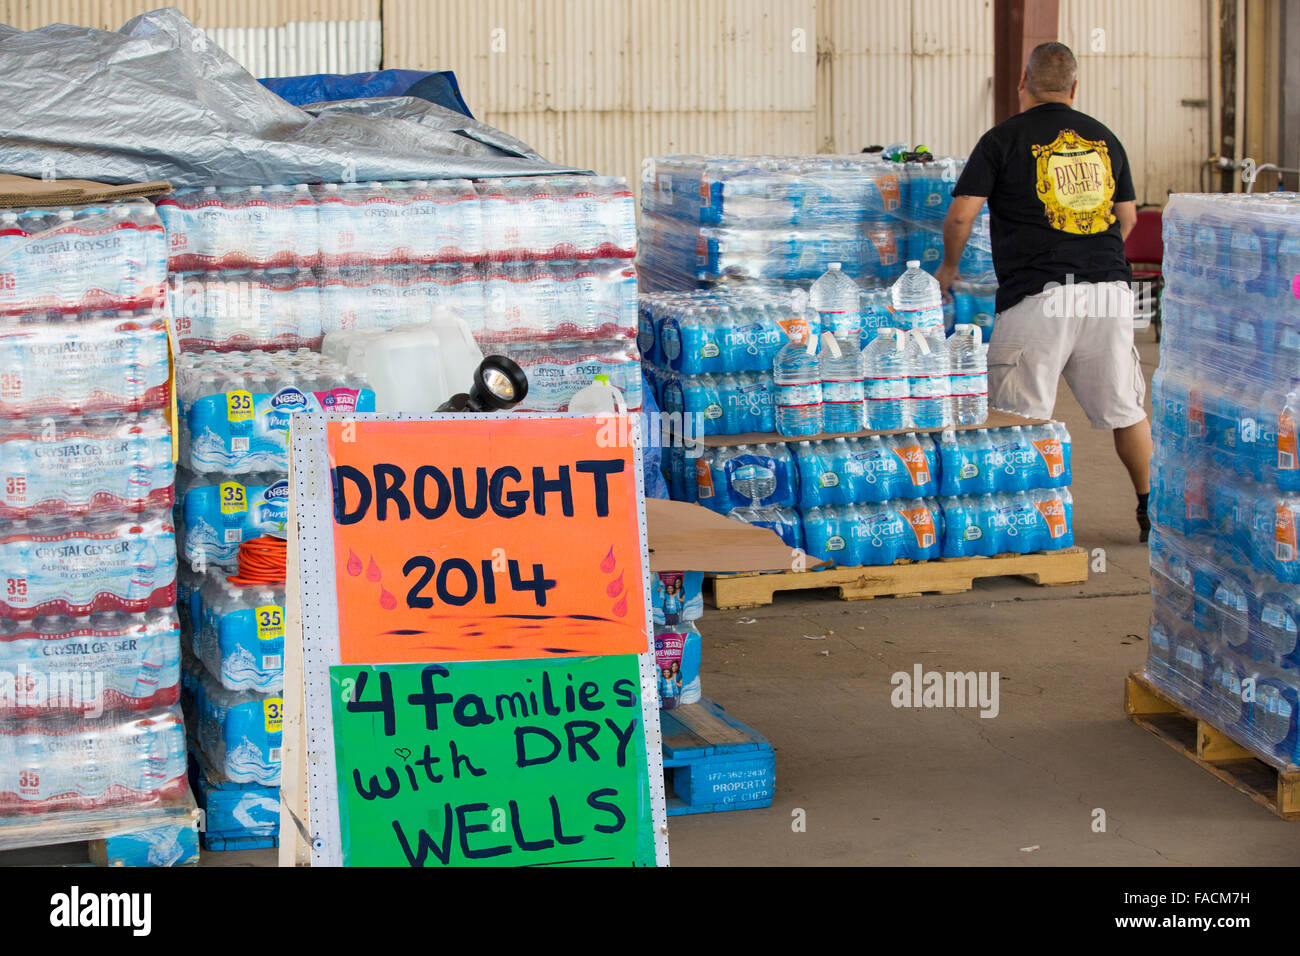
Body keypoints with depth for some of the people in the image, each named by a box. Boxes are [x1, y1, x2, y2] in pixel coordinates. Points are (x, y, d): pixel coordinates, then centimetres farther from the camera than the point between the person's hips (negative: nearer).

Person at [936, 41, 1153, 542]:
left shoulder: (1004, 139, 0)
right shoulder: (1104, 139, 14)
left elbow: (960, 215, -5)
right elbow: (1128, 217, 22)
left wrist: (949, 266, 12)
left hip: (1038, 297, -4)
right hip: (1110, 289, 5)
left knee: (1019, 417, 1)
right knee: (1124, 407, 15)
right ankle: (1152, 510, 21)